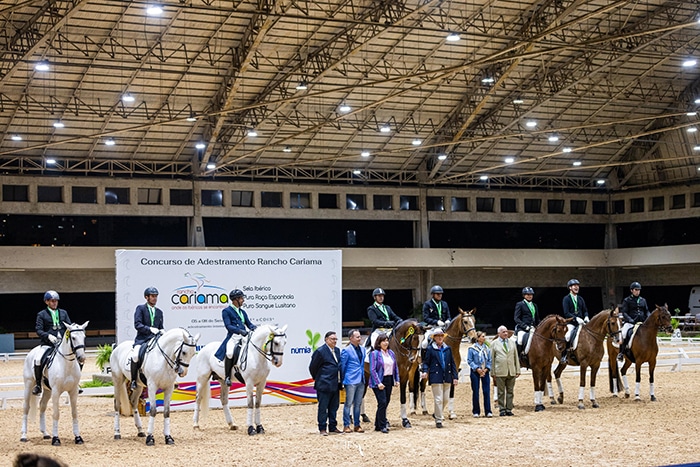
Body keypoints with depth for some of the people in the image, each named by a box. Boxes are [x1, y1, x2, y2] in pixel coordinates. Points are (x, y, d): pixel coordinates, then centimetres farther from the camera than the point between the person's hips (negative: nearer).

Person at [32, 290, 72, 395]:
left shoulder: (63, 313, 17)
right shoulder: (41, 314, 6)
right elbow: (39, 330, -2)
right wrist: (48, 336, -20)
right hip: (48, 344, -3)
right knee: (37, 360, -26)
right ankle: (38, 384, -9)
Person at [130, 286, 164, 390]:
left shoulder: (159, 312, 21)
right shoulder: (140, 308, 5)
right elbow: (137, 324, -8)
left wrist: (161, 331, -2)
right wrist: (150, 329, -21)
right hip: (142, 339, -5)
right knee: (135, 355, -29)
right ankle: (133, 380, -14)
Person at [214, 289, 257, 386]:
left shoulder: (242, 312, 24)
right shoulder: (226, 311, 5)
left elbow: (249, 323, 20)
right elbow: (228, 326, -7)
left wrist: (254, 327, -5)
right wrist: (240, 331, -22)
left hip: (244, 337, 6)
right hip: (233, 337, -6)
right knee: (230, 353, -33)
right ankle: (227, 376, -19)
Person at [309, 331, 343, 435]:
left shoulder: (337, 350, 12)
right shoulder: (320, 351, -11)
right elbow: (312, 367, -6)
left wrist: (339, 381, 15)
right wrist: (317, 379, 3)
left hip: (335, 385, 7)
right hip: (324, 385, -7)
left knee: (334, 407, 13)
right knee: (323, 407, 0)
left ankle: (333, 427, 22)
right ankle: (322, 428, 5)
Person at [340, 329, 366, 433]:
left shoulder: (363, 349, 10)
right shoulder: (346, 351, -9)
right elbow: (342, 366, -5)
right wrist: (343, 380, -2)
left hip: (361, 380, 6)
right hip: (351, 381, -6)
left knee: (358, 404, 10)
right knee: (348, 403, -2)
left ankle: (357, 425, 16)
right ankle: (346, 426, 3)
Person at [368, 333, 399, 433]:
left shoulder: (391, 353, 11)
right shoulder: (374, 354, -9)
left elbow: (395, 367, 17)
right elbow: (372, 370, -14)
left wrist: (397, 379, 8)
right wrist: (378, 383, -20)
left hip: (389, 380, 7)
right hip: (379, 381, -7)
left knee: (386, 402, 10)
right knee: (382, 403, -10)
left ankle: (378, 424, 20)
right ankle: (382, 426, -3)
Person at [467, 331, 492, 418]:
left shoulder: (487, 348, 6)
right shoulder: (472, 348, -4)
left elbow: (489, 360, 9)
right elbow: (469, 360, -6)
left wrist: (486, 369, -7)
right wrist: (477, 369, -14)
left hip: (485, 372, 3)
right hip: (475, 372, -3)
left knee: (487, 391, 0)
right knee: (475, 392, 2)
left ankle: (488, 411, 6)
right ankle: (476, 412, 11)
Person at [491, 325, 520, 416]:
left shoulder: (512, 342, 10)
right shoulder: (494, 343, 1)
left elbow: (516, 357, 11)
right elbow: (492, 359, 2)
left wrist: (518, 370, 7)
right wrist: (493, 372, -3)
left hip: (511, 371, 3)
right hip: (500, 371, -3)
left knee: (510, 391, 7)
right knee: (501, 392, 2)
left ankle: (509, 409, 14)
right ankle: (502, 410, 9)